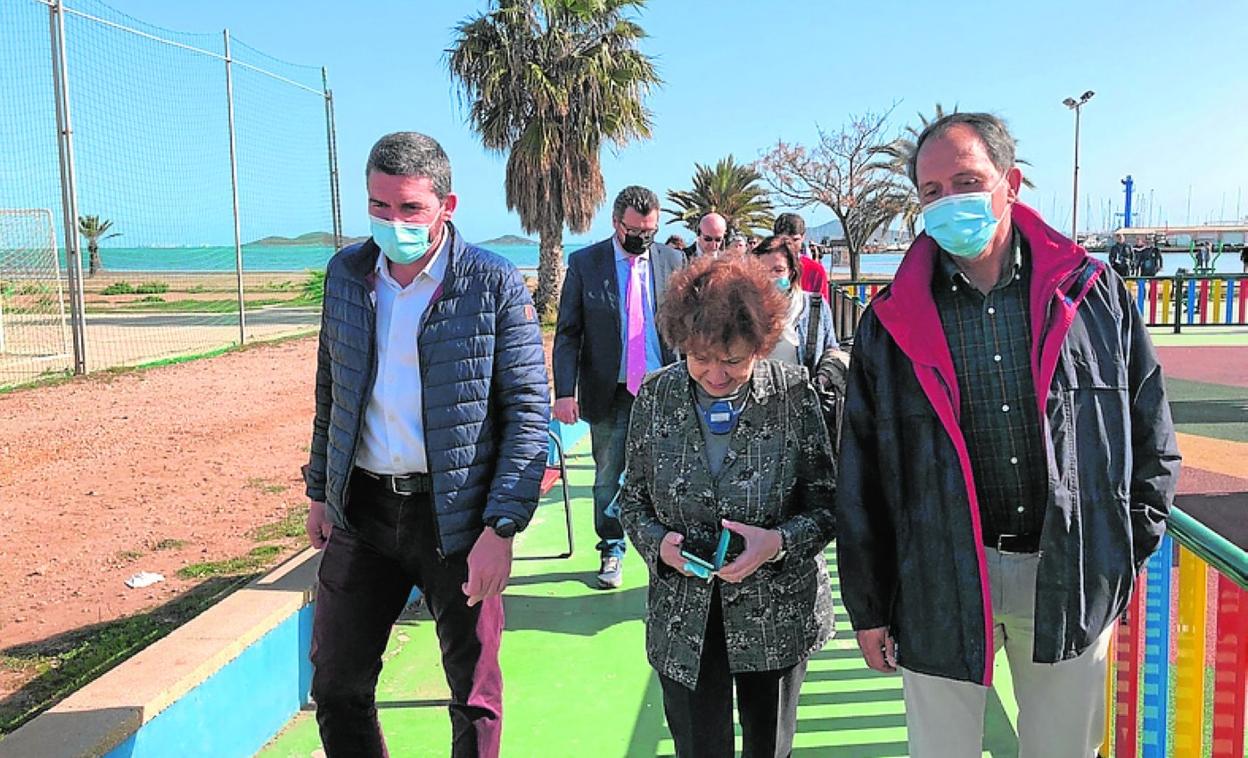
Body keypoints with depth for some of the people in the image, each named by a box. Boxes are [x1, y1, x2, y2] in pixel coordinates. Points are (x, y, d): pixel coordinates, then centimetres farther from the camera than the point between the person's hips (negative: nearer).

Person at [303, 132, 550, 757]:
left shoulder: (495, 285, -11)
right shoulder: (346, 272, 4)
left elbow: (529, 411, -11)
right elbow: (330, 390, 14)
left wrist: (501, 527, -16)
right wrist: (320, 491, 14)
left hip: (457, 515, -4)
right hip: (362, 510, 4)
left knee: (475, 694, 10)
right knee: (335, 687, 14)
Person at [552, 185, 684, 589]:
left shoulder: (672, 260, 4)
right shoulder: (584, 263, -2)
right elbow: (567, 334, -3)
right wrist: (565, 391, -12)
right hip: (609, 391, -1)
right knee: (608, 477, 9)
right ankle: (612, 552, 26)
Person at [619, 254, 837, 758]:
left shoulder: (794, 395, -11)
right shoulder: (655, 396, -6)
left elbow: (826, 505, -5)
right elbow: (633, 499, 4)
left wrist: (778, 541, -24)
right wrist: (657, 541, -16)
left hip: (778, 613, 0)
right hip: (683, 620, 1)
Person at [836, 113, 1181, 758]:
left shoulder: (1095, 293, 0)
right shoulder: (891, 324, -3)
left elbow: (1152, 435, 9)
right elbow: (860, 477, 0)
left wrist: (1129, 549, 4)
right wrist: (868, 606, 1)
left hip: (1074, 580, 1)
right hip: (940, 583, -1)